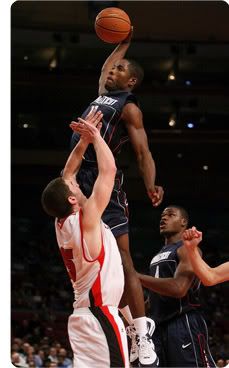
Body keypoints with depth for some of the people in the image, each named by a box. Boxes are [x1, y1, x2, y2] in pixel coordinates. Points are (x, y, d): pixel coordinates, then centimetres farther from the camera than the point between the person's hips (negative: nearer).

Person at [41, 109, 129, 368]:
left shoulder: (62, 224, 10)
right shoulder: (86, 220, -12)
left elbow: (67, 174, 22)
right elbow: (108, 170, -12)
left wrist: (84, 140, 19)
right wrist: (95, 136, 1)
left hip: (83, 316, 9)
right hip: (101, 317, -9)